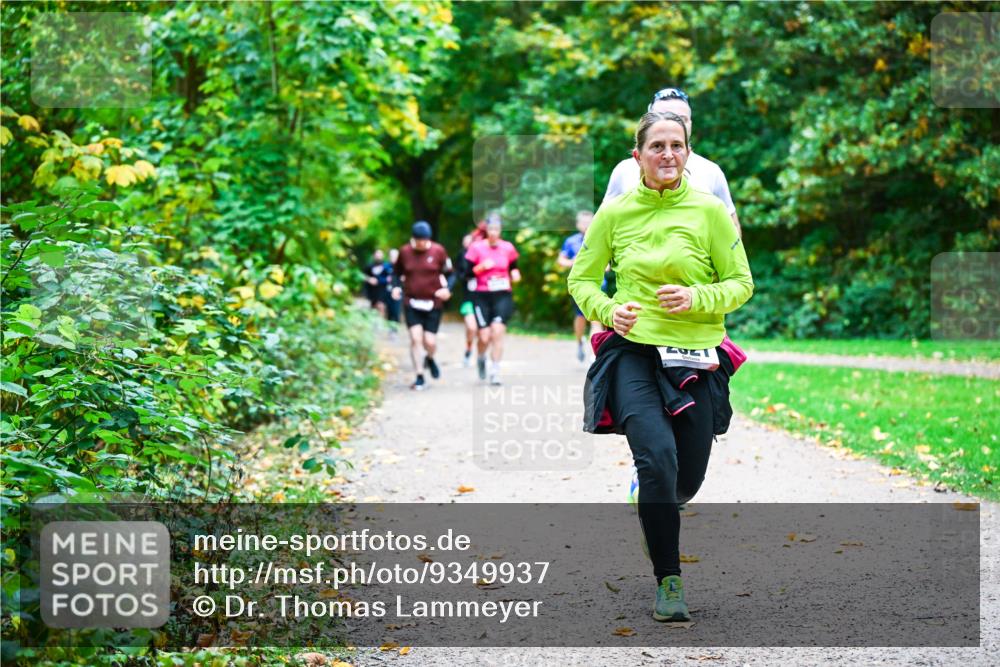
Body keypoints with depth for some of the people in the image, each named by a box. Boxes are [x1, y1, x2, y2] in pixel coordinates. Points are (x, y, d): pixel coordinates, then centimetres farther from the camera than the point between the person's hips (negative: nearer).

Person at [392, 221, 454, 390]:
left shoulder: (438, 251, -3)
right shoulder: (405, 252, 0)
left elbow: (449, 273, 6)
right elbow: (398, 272, 14)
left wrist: (447, 289, -12)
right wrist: (397, 286, -4)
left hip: (433, 304, 0)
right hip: (411, 302, 0)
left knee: (430, 341, -1)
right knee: (416, 338, -11)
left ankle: (430, 358, 36)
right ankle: (419, 377, -2)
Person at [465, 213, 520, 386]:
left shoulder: (508, 248, 6)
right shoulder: (476, 248, -1)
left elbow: (513, 268, 19)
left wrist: (515, 274, -2)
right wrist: (482, 267, -17)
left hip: (503, 296, 1)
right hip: (482, 297, -1)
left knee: (497, 331, -16)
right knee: (484, 337, -5)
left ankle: (495, 372, -9)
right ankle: (480, 358, 30)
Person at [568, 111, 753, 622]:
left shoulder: (709, 211, 0)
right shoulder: (615, 213, 3)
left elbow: (741, 284, 3)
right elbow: (581, 279, 11)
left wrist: (697, 299, -16)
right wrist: (609, 310, -9)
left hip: (696, 358, 1)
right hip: (633, 352, -1)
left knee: (687, 480, 6)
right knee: (657, 456, -23)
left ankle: (655, 512, 45)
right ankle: (668, 581, -10)